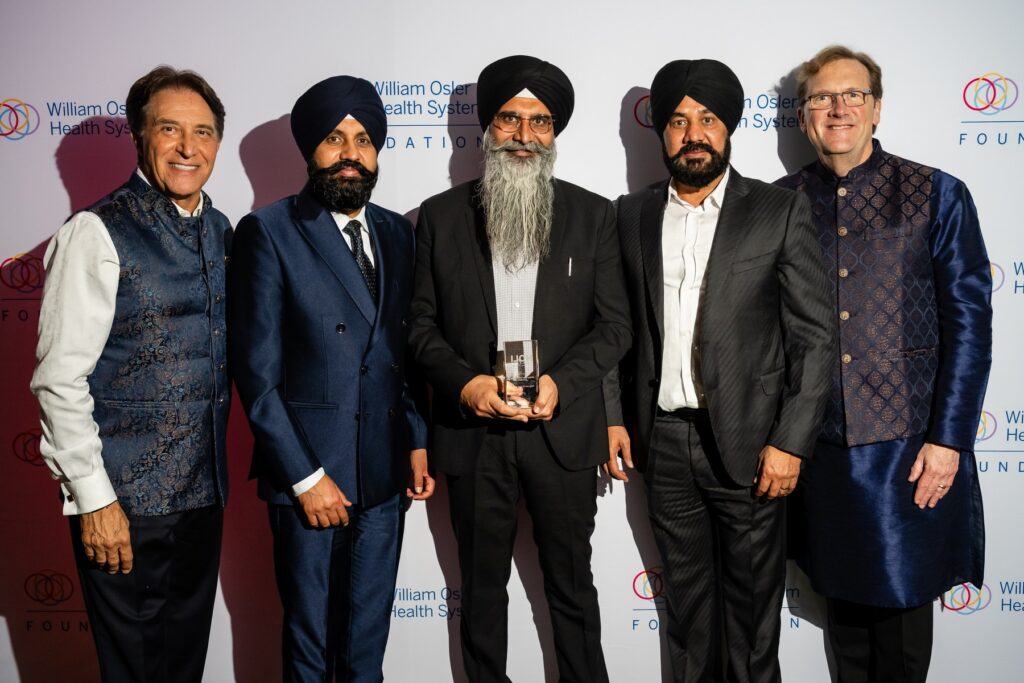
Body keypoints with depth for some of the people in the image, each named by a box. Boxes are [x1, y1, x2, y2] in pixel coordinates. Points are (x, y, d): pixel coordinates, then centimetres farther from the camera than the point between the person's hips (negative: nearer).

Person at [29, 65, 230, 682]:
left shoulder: (221, 232, 8)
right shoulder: (98, 234, -12)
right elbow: (60, 378, -13)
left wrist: (219, 472, 11)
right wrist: (93, 497, -14)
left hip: (204, 493, 6)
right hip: (126, 500, -6)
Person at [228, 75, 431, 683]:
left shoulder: (398, 233, 7)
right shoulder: (269, 232, -8)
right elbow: (257, 372, -11)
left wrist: (417, 441, 6)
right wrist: (305, 477, -13)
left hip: (384, 473, 4)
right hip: (308, 472, -4)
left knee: (369, 632, 17)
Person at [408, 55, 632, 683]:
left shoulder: (593, 215, 3)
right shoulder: (441, 215, 4)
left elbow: (614, 324, 1)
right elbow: (421, 322, 3)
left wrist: (561, 382, -15)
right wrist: (464, 382, -14)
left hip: (563, 429, 0)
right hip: (472, 433, 1)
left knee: (572, 585, 13)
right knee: (482, 586, 15)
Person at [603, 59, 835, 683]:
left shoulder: (780, 212, -4)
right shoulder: (633, 215, 6)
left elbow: (816, 337, -6)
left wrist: (791, 442, -10)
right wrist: (613, 416, 4)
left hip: (747, 441, -3)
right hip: (662, 439, 3)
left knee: (752, 597, 11)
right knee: (686, 590, 17)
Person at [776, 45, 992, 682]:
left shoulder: (938, 195, -2)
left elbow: (970, 323, -4)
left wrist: (947, 439, -10)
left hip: (908, 443, -2)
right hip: (818, 444, 2)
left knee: (904, 595, 9)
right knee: (842, 592, 16)